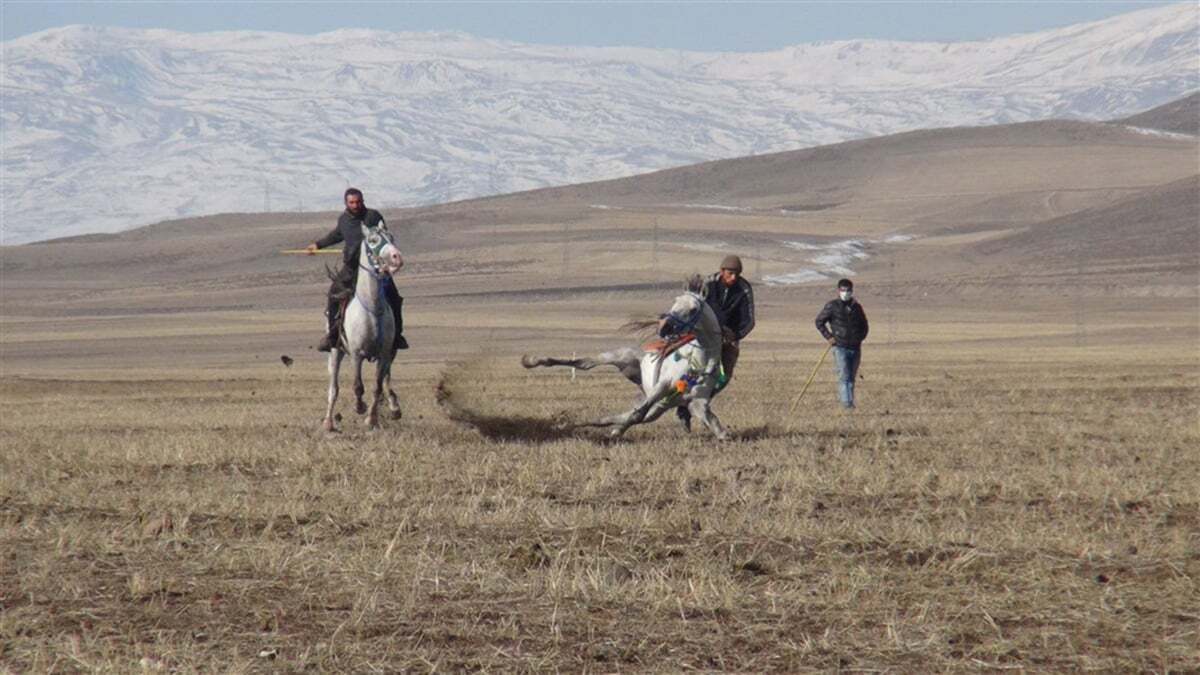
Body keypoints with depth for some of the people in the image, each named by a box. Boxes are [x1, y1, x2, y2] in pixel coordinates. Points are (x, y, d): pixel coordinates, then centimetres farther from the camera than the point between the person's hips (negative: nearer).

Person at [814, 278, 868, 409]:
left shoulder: (857, 307, 9)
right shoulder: (832, 306, -3)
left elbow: (864, 326, 22)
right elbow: (819, 322, 4)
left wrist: (860, 337, 6)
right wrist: (828, 337, -3)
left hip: (855, 348, 5)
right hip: (840, 347, -5)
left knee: (851, 377, 10)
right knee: (844, 376, -14)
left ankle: (842, 397, 22)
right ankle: (847, 403, -18)